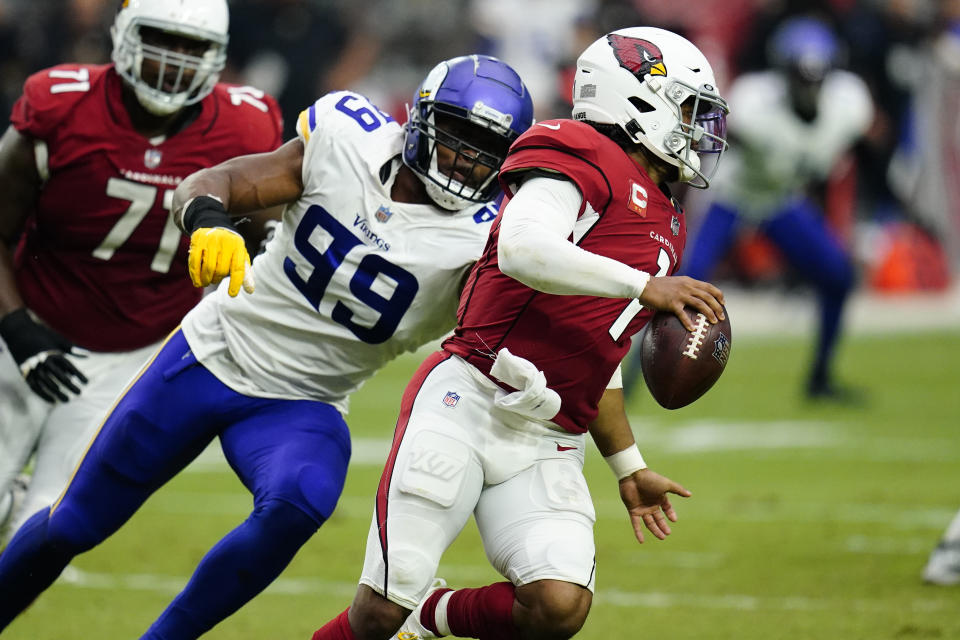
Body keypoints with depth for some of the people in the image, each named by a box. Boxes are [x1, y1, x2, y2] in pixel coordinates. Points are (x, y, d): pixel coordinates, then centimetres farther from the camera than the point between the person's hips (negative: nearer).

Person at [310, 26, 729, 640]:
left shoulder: (665, 224, 22)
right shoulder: (582, 158, -4)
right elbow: (523, 250, -25)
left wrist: (630, 468, 31)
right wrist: (645, 287, -27)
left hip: (546, 449, 7)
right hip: (468, 403, -7)